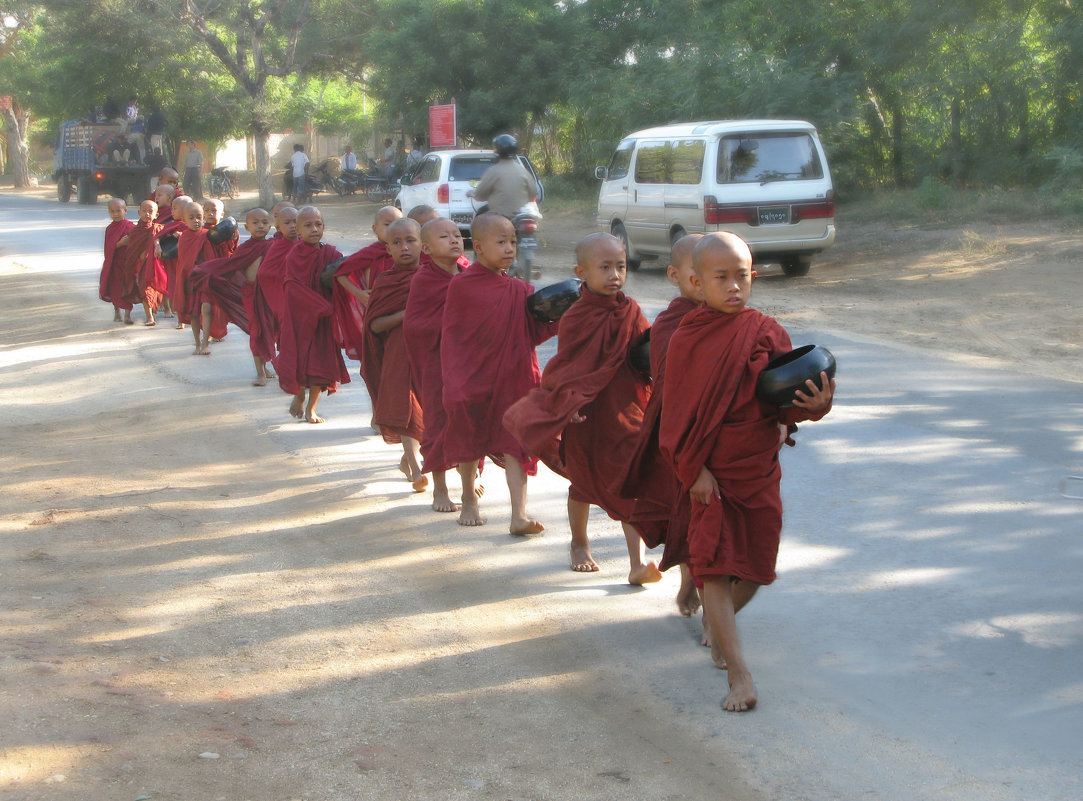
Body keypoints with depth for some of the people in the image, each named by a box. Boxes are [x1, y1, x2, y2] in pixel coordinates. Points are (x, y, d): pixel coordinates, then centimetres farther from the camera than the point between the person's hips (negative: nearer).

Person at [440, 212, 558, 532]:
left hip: (512, 378, 2)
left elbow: (533, 333, 4)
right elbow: (450, 337, -2)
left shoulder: (520, 291, 3)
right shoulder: (461, 285, -5)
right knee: (469, 442, 13)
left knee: (515, 445, -5)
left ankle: (519, 515, -7)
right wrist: (453, 382, -8)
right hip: (473, 378, -1)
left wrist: (557, 322, -14)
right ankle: (469, 501, 36)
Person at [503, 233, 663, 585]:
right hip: (585, 415, -2)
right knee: (582, 482, 17)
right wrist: (569, 400, -23)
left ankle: (638, 562, -4)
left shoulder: (631, 312, 0)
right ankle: (580, 545, 39)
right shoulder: (575, 318, -11)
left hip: (625, 410, 2)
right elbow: (565, 367, -9)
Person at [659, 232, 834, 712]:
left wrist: (813, 404, -21)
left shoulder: (767, 333, 0)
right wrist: (694, 470, -10)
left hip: (761, 469, 3)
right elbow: (678, 411, -4)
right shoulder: (688, 339, -5)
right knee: (716, 566, -10)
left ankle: (718, 624, 41)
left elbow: (786, 398, 1)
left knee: (755, 567, 11)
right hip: (712, 473, -3)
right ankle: (738, 673, -8)